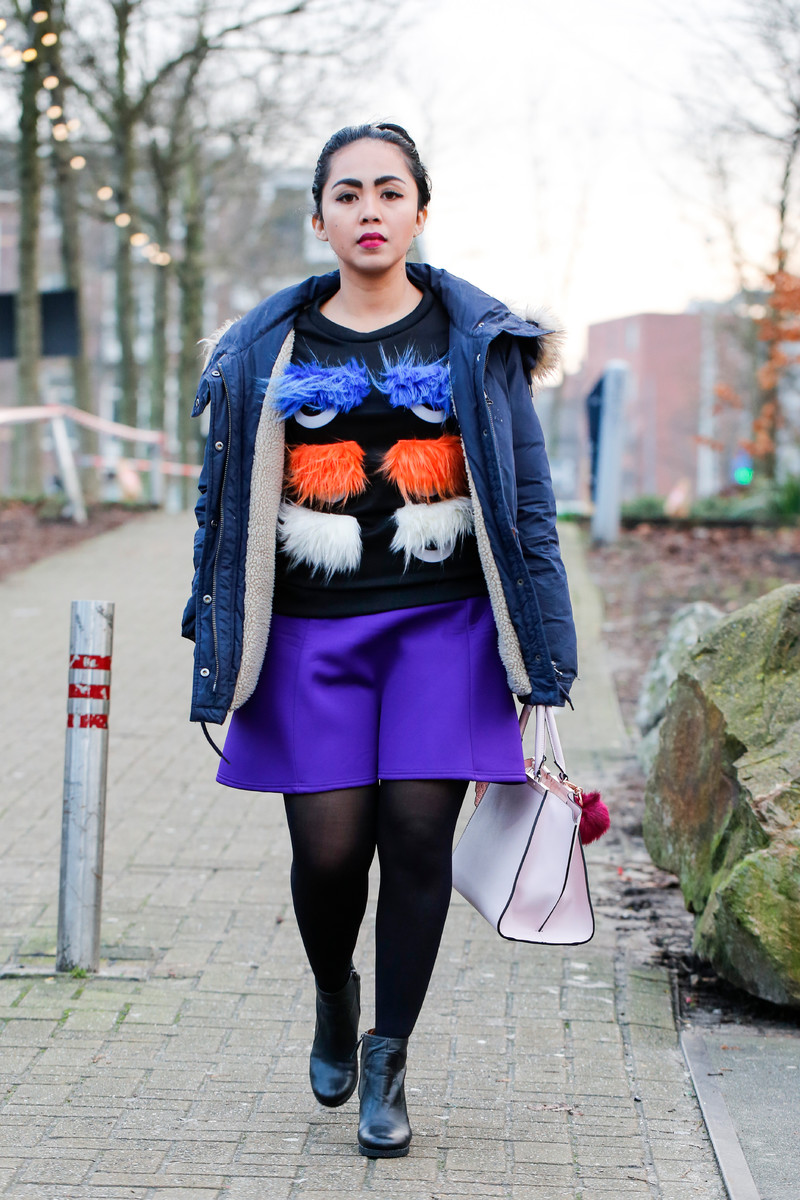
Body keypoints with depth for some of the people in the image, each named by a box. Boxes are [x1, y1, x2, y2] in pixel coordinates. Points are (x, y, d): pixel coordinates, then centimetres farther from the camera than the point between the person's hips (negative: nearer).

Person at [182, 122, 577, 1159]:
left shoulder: (477, 337, 6)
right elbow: (226, 505, 11)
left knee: (418, 832, -6)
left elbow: (526, 495, 7)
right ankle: (334, 998, 30)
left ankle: (387, 1060, 11)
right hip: (312, 629, 1)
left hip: (443, 618, 0)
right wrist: (219, 648, 7)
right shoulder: (267, 349, 8)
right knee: (328, 846, -2)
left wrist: (537, 645, 2)